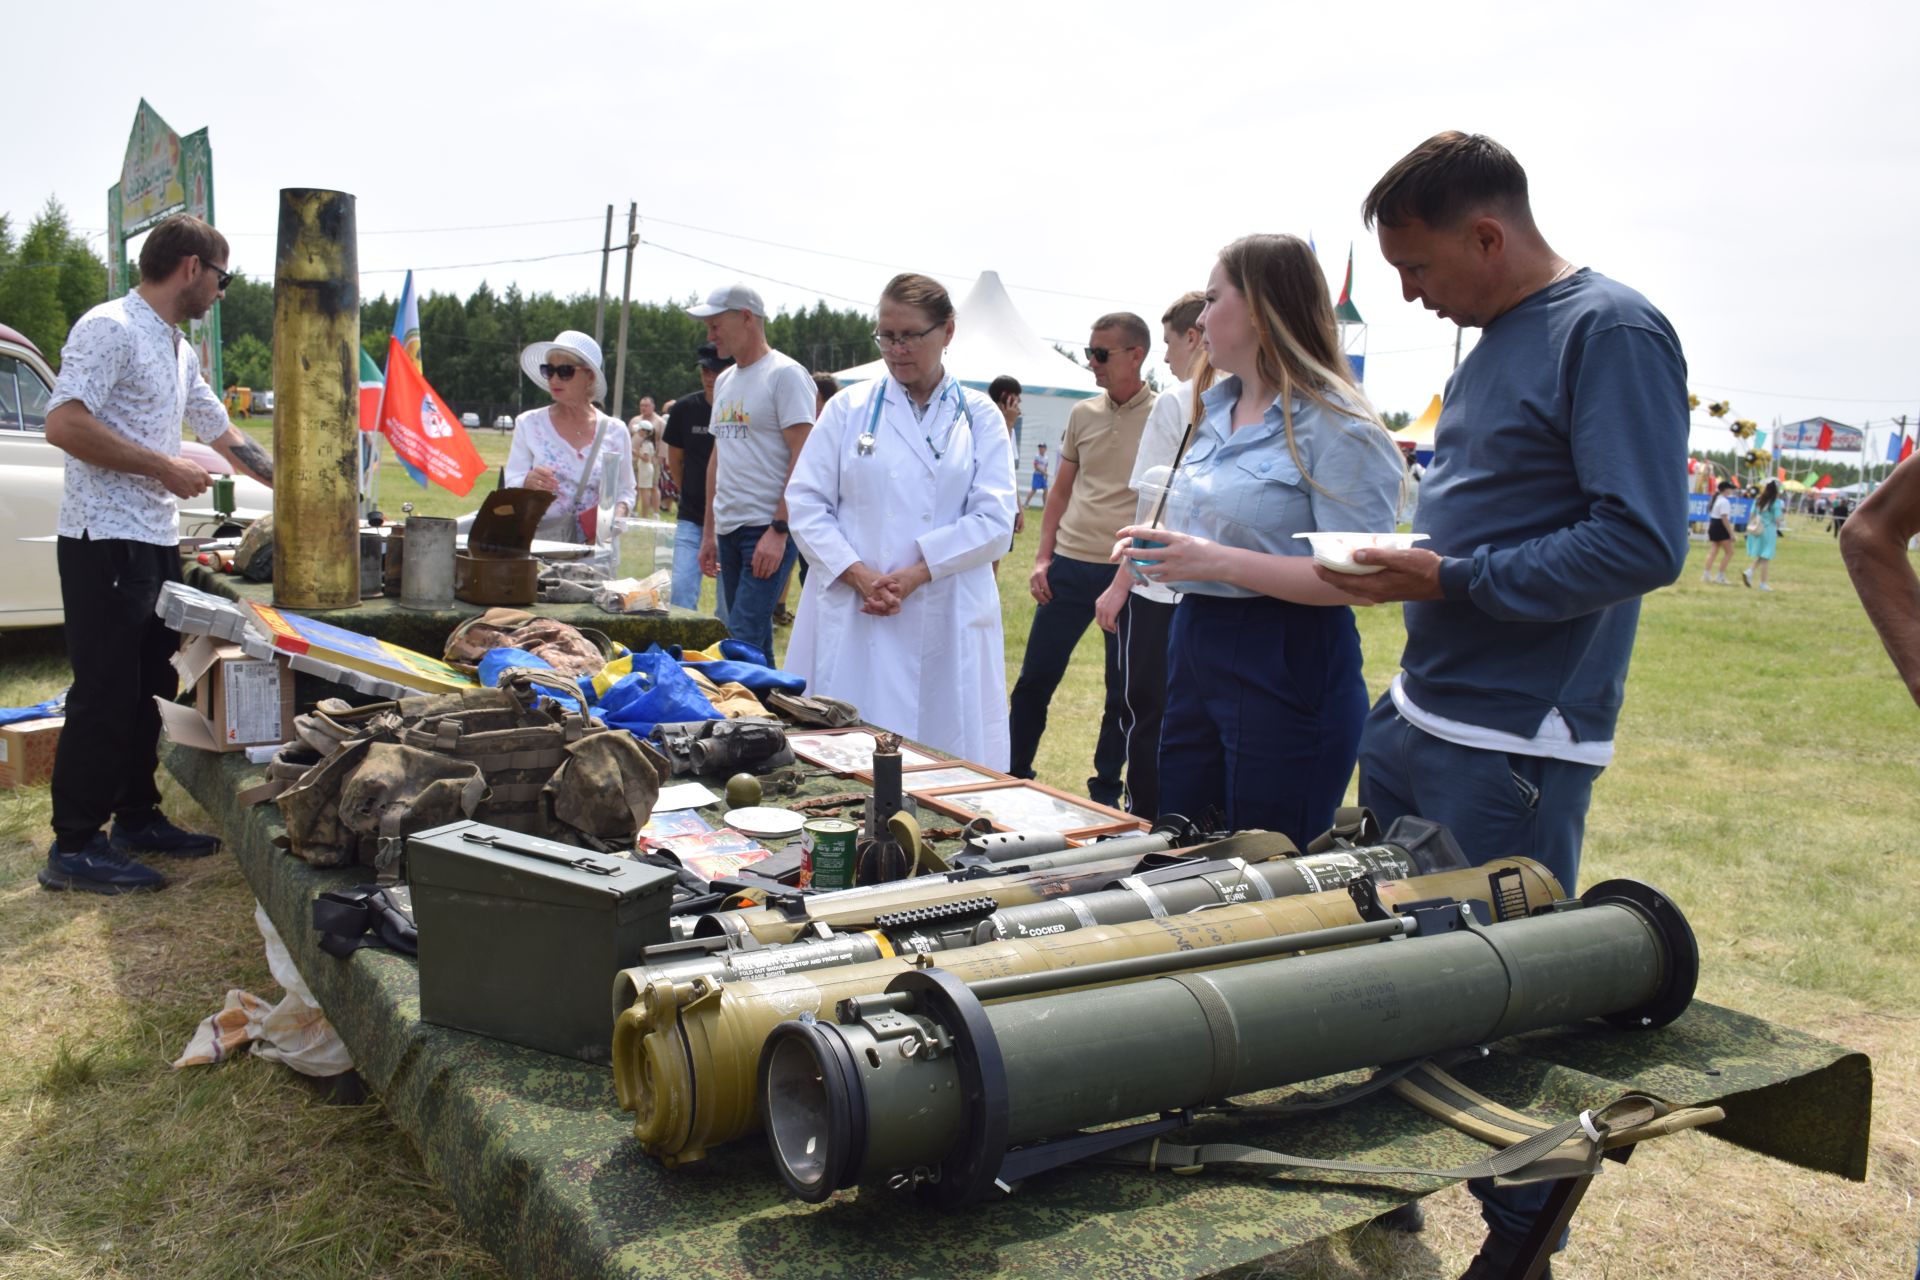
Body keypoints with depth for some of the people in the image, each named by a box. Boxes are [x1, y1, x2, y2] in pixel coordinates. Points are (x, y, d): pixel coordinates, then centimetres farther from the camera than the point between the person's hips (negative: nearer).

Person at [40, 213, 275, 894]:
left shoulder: (179, 350, 18)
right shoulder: (109, 328, -11)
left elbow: (223, 434, 26)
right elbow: (64, 425, -22)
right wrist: (164, 466, -17)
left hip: (156, 542, 9)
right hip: (106, 539, -9)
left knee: (149, 688, 13)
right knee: (104, 696, -5)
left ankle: (136, 818, 24)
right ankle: (74, 846, 3)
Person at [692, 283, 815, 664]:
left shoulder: (784, 375, -8)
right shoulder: (725, 381, 16)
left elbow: (802, 459, -14)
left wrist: (779, 530, -20)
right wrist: (709, 531, 19)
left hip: (768, 531, -8)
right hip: (728, 529, 8)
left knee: (743, 641, -13)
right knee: (755, 639, 12)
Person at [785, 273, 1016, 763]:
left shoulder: (979, 417, 7)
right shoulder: (849, 407, 7)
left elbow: (994, 520, -2)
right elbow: (806, 502, 3)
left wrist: (915, 575, -13)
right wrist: (858, 575, -11)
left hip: (947, 622, 0)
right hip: (851, 617, 0)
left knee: (941, 750, 1)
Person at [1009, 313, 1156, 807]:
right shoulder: (1083, 414, 8)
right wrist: (1043, 557, 6)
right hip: (1070, 566, 4)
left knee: (1123, 691, 7)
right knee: (1034, 678, 7)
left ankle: (1105, 793, 22)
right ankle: (1013, 776, 22)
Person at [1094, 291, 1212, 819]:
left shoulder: (1174, 404, -9)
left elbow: (1158, 507, -13)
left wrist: (1120, 585, -9)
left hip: (1160, 583, -6)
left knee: (1146, 713, 5)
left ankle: (1144, 821, 12)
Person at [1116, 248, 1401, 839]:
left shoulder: (1335, 424, -13)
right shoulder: (1214, 410, 14)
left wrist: (1220, 563, -25)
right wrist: (1156, 544, 6)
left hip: (1287, 667, -8)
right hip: (1195, 648, 8)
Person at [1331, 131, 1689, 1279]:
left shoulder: (1611, 333, -13)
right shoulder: (1492, 341, 14)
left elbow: (1643, 542, -22)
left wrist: (1451, 581, -19)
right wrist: (1402, 566, 6)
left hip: (1514, 745, -9)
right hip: (1418, 715, 9)